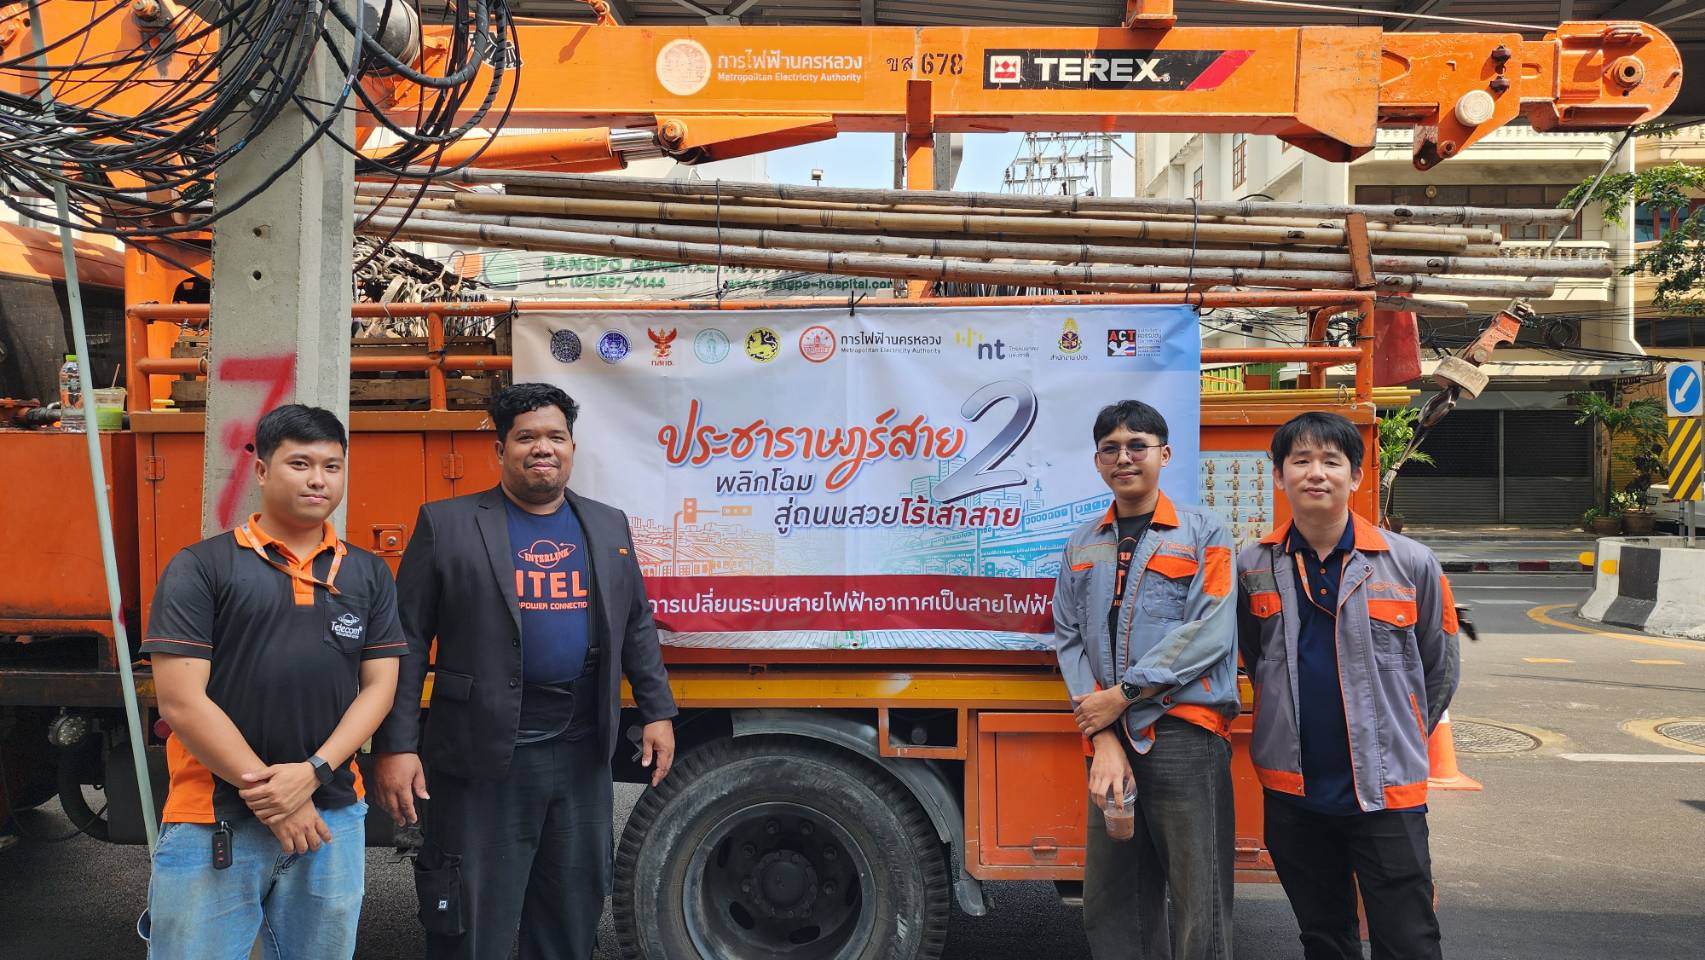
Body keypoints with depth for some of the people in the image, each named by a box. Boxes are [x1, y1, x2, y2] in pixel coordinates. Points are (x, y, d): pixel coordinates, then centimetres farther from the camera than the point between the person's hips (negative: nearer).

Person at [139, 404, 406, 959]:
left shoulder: (368, 575, 9)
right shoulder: (200, 568, -2)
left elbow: (378, 686, 4)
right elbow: (181, 701, -9)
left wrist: (312, 774, -11)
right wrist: (267, 794, -12)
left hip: (332, 818, 3)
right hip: (212, 826, -3)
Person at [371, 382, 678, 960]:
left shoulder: (608, 526, 11)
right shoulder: (447, 525, -3)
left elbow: (636, 627, 17)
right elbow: (405, 641, -5)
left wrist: (657, 713, 9)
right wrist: (396, 746, -11)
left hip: (583, 757, 4)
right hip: (483, 759, -4)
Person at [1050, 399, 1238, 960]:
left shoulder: (1204, 534, 3)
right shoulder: (1082, 547, 15)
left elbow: (1208, 634, -9)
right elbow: (1069, 641, 6)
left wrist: (1122, 694, -10)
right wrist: (1102, 737, -6)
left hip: (1184, 733, -4)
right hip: (1113, 742, 5)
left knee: (1200, 913, -4)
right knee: (1107, 908, 9)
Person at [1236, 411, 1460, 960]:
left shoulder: (1410, 564, -5)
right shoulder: (1254, 568, 0)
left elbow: (1439, 669, 6)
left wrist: (1398, 744, 12)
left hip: (1386, 791, -2)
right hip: (1292, 790, 2)